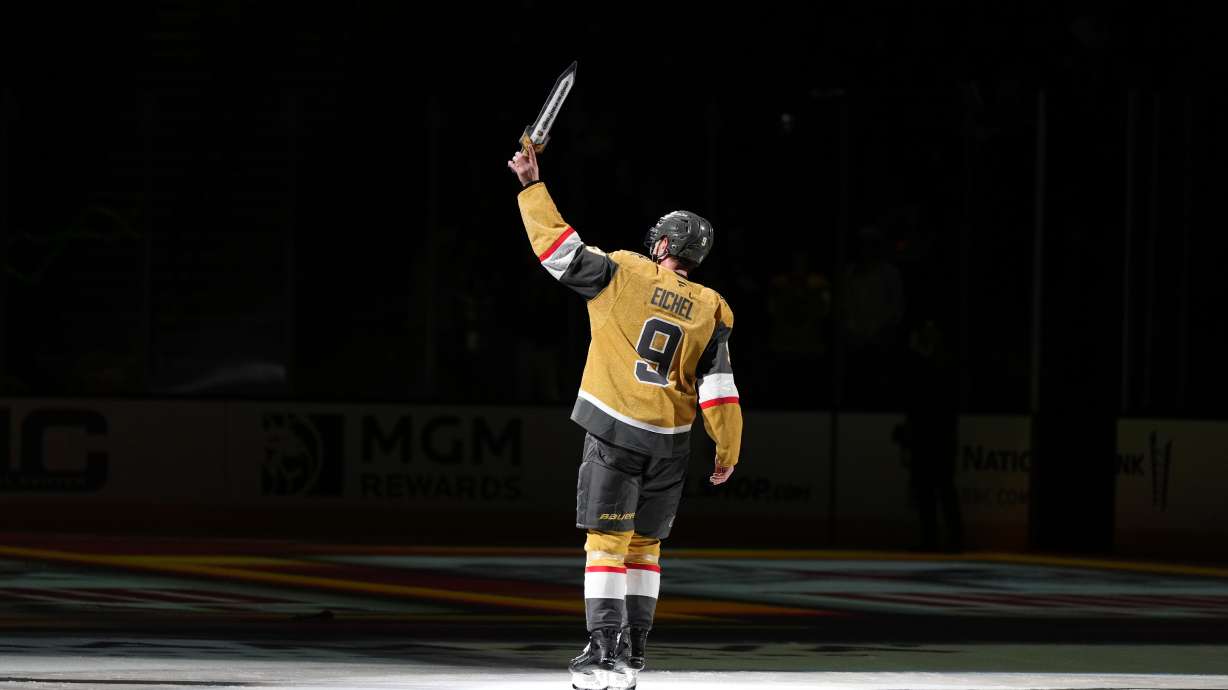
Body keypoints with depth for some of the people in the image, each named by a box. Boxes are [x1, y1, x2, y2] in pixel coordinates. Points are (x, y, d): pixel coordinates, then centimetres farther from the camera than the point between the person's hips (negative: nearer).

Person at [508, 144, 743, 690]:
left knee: (607, 540, -2)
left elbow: (558, 246, -2)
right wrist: (727, 452, 8)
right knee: (645, 543, 13)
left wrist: (531, 186, 8)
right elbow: (719, 389, 0)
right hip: (669, 442, 3)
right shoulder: (710, 310, 2)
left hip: (614, 432, -3)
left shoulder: (623, 275, -5)